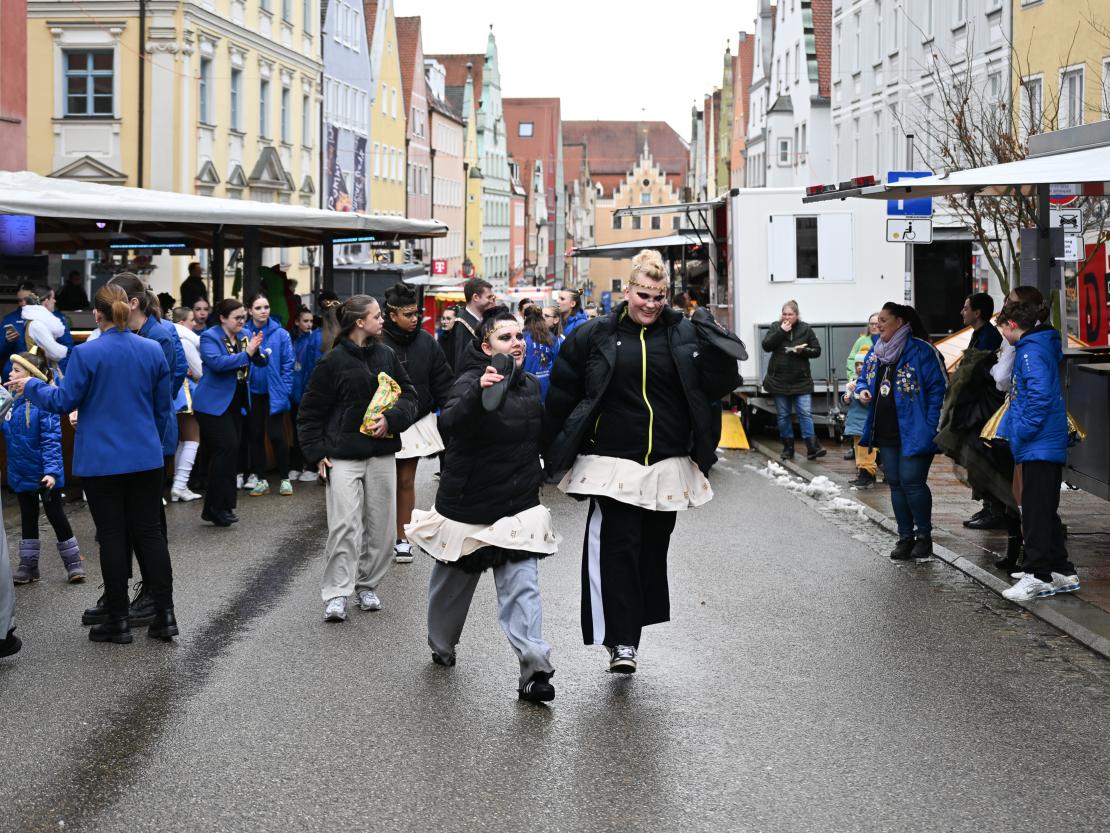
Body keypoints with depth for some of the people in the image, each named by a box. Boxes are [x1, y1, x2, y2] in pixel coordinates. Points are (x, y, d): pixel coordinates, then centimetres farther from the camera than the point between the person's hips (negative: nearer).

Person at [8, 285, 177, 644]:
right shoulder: (153, 350, 0)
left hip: (101, 462, -3)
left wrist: (31, 386, 11)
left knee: (112, 537, 4)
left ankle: (118, 619, 9)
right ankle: (164, 614, 8)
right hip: (146, 459, 3)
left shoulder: (86, 354, -13)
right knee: (149, 532, 9)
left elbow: (64, 401, -6)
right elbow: (164, 407, 8)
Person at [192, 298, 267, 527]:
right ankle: (218, 507, -8)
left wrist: (256, 350, -18)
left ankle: (213, 508, 18)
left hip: (236, 403, 7)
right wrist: (246, 354, -27)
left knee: (229, 452, 9)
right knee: (227, 448, -16)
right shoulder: (209, 337, -11)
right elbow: (216, 362, -27)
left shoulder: (245, 336, 7)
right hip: (214, 403, -7)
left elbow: (261, 362, 4)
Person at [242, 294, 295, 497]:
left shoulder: (281, 334, -5)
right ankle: (260, 480, 20)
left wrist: (284, 391, -9)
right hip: (253, 393, 2)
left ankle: (285, 479, 10)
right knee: (255, 436, 9)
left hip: (274, 393, -2)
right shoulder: (243, 333, -4)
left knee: (276, 436, -3)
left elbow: (287, 365, -4)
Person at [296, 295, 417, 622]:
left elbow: (409, 395, 9)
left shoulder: (386, 355, 8)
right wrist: (317, 453, -7)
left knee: (380, 525, 8)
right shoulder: (333, 361, -5)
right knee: (345, 525, -11)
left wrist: (390, 419, -10)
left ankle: (367, 585, 23)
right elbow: (310, 411, -1)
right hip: (343, 455, -5)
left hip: (382, 454, 5)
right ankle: (336, 594, -7)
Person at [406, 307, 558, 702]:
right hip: (469, 503, -3)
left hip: (518, 506, 4)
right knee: (454, 578, 14)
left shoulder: (531, 386, 5)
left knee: (522, 584, -8)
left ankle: (534, 670, -13)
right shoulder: (470, 382, -15)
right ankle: (442, 644, 37)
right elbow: (452, 420, -38)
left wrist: (534, 479, 23)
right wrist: (479, 391, -54)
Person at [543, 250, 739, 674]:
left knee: (653, 548, 11)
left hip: (667, 466, 3)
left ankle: (631, 629, 25)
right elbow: (561, 396, 4)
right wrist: (552, 453, 4)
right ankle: (622, 642, -10)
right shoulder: (595, 336, 0)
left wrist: (719, 352, -19)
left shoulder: (686, 334, 4)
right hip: (613, 464, -2)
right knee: (617, 548, -10)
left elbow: (719, 385, 1)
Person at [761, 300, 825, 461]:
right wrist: (781, 332, -16)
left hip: (801, 381, -1)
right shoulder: (775, 327, 4)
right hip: (779, 380, 1)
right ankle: (788, 448, 14)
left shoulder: (806, 329, 2)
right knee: (783, 415, 7)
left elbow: (817, 350, 5)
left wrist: (803, 351, -14)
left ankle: (812, 447, -13)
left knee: (806, 413, -9)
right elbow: (766, 346, -8)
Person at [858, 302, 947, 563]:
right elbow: (865, 380, 25)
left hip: (913, 433, -8)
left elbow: (938, 389, -13)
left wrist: (929, 428, -18)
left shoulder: (920, 351, -13)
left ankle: (924, 537, 5)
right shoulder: (876, 353, 11)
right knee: (895, 484, 11)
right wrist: (863, 392, 0)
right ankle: (905, 538, 20)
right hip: (886, 433, 8)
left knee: (912, 482, -10)